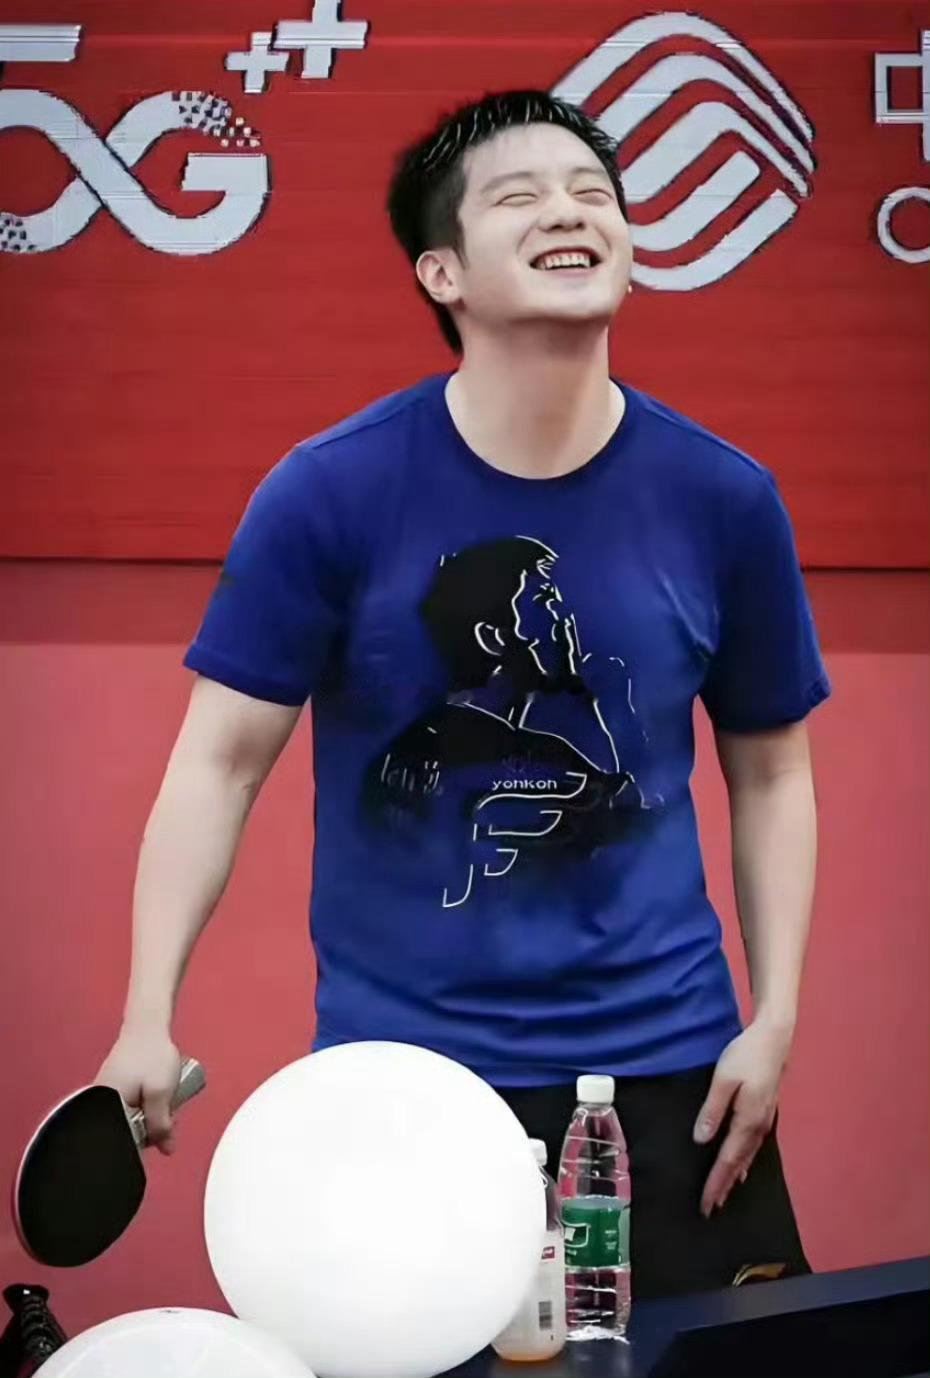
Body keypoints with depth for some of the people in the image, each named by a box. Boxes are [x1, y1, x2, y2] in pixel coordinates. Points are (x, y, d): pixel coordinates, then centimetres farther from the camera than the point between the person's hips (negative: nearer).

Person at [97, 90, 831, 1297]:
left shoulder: (723, 497, -3)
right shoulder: (329, 491, -9)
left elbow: (770, 771, 6)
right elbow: (221, 761, -7)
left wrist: (774, 1018, -1)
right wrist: (149, 1018, -15)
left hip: (667, 1060, 2)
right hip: (400, 1062, -1)